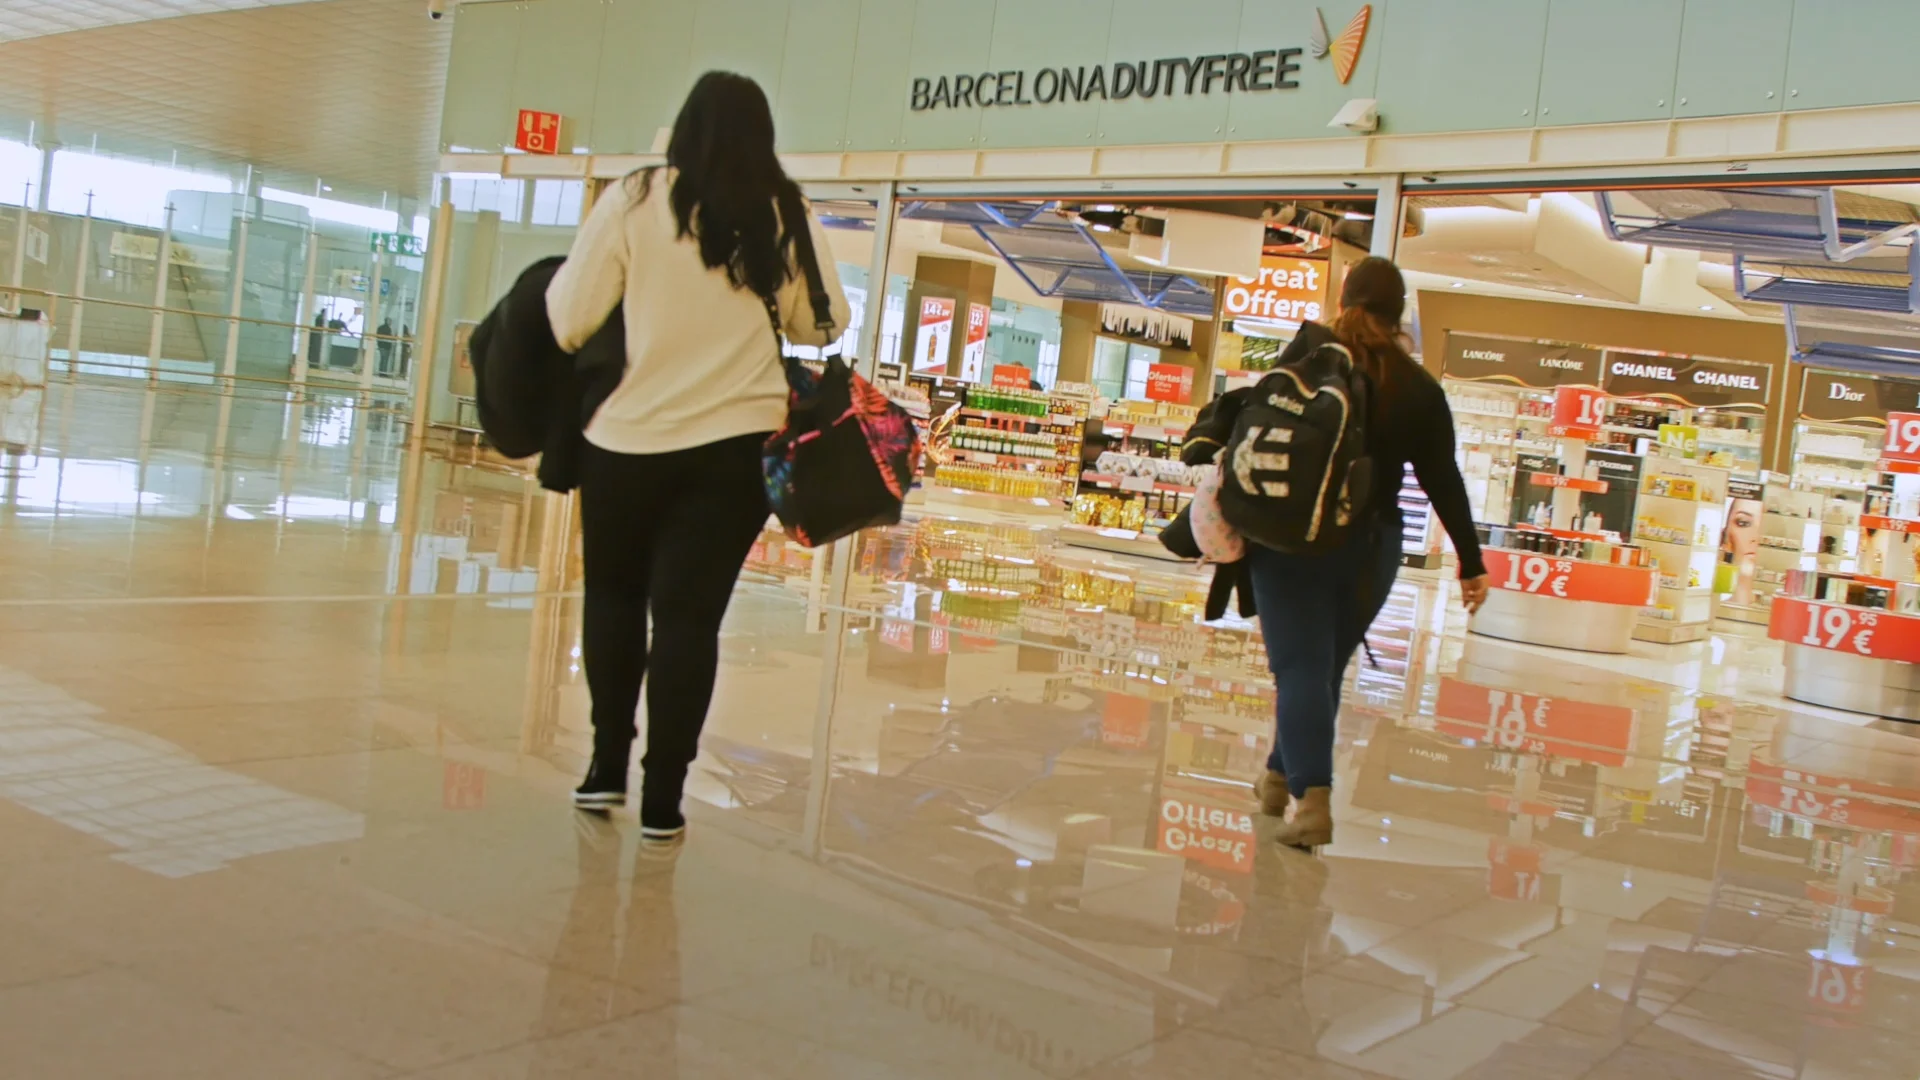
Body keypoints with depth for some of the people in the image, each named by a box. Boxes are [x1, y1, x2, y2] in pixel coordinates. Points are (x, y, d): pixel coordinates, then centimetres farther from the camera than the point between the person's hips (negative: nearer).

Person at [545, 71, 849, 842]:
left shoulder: (634, 200, -5)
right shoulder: (788, 219, 0)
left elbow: (570, 323, -4)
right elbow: (822, 326, 9)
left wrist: (560, 281, 17)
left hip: (628, 440, 0)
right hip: (737, 445, 1)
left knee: (614, 596, 19)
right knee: (690, 614, 6)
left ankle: (607, 768, 23)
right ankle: (662, 798, 8)